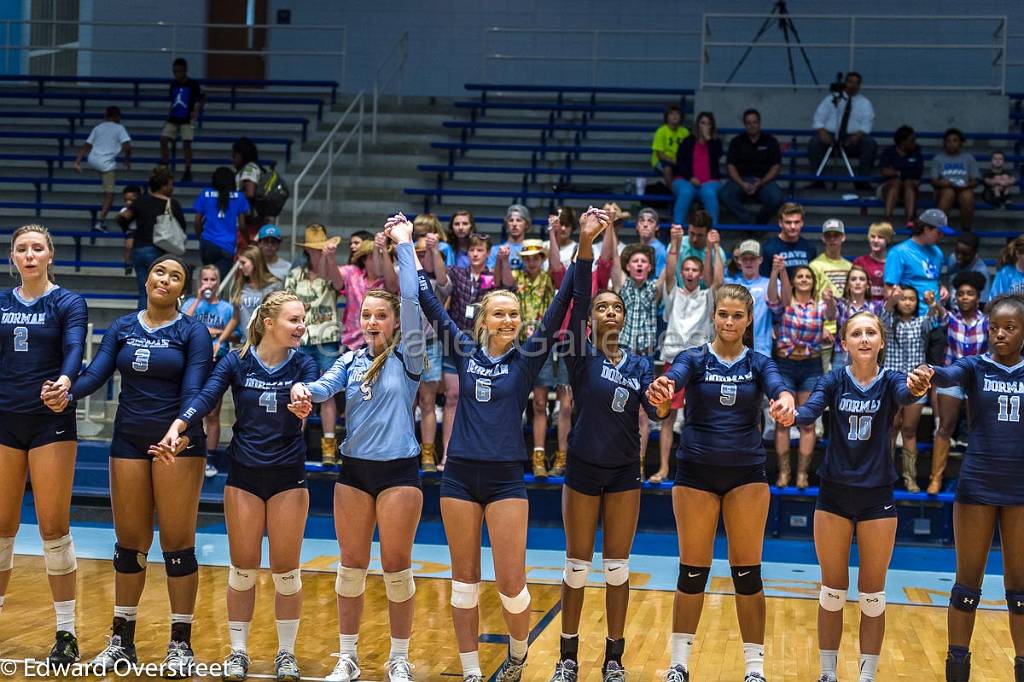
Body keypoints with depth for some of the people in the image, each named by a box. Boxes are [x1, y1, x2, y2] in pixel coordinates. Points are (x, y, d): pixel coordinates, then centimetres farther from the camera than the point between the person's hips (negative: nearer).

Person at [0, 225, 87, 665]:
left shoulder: (69, 303, -1)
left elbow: (74, 348, -18)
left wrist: (65, 380, -38)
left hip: (51, 422, -3)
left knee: (53, 528, -4)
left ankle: (66, 633, 4)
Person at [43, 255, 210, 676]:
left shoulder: (192, 331, -3)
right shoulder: (122, 328, 7)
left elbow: (193, 388, -13)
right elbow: (97, 372, -5)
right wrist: (67, 394, -26)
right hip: (129, 441, 3)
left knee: (177, 542, -1)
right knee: (129, 541, 9)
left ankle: (180, 644, 9)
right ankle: (121, 640, 20)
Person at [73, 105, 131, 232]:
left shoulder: (98, 128, 15)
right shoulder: (119, 128, 2)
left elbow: (86, 146, 12)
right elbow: (127, 146, -10)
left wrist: (77, 162, 11)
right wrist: (128, 162, 5)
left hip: (92, 160, 6)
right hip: (106, 163, -6)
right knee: (109, 195, -1)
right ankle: (100, 221, -11)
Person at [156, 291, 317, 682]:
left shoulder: (302, 364, -3)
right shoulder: (236, 362, -4)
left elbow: (309, 394, -22)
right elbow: (205, 398, -18)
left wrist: (303, 405, -47)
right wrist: (177, 430, -36)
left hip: (288, 477, 0)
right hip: (244, 476, 0)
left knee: (286, 570, 5)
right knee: (243, 569, 6)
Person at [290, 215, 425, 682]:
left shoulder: (407, 357, -2)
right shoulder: (350, 360, 10)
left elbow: (412, 301, -12)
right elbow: (325, 385, -5)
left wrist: (404, 244, -11)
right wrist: (303, 389, -28)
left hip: (399, 470, -4)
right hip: (354, 469, 4)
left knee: (396, 567, 1)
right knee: (351, 565, 8)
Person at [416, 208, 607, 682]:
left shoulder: (527, 358, 1)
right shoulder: (465, 351, 5)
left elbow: (561, 304, -7)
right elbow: (429, 301, 7)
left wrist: (584, 245, -15)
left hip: (505, 480, -2)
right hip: (460, 477, 2)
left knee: (510, 583, -3)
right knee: (465, 581, 7)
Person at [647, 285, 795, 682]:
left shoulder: (758, 364, 3)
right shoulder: (694, 359, -1)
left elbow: (778, 387, -18)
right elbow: (673, 379, -23)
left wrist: (785, 401, -43)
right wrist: (660, 389, -48)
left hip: (747, 474, 1)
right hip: (696, 472, -1)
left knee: (747, 572, 3)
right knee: (692, 570, 4)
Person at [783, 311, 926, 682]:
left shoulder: (889, 381, -5)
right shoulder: (834, 380, -3)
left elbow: (905, 394, -28)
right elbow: (811, 410, -21)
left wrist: (916, 389, -53)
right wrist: (792, 414, -45)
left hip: (877, 497, 0)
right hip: (834, 495, 0)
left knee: (872, 595, 6)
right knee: (833, 591, 7)